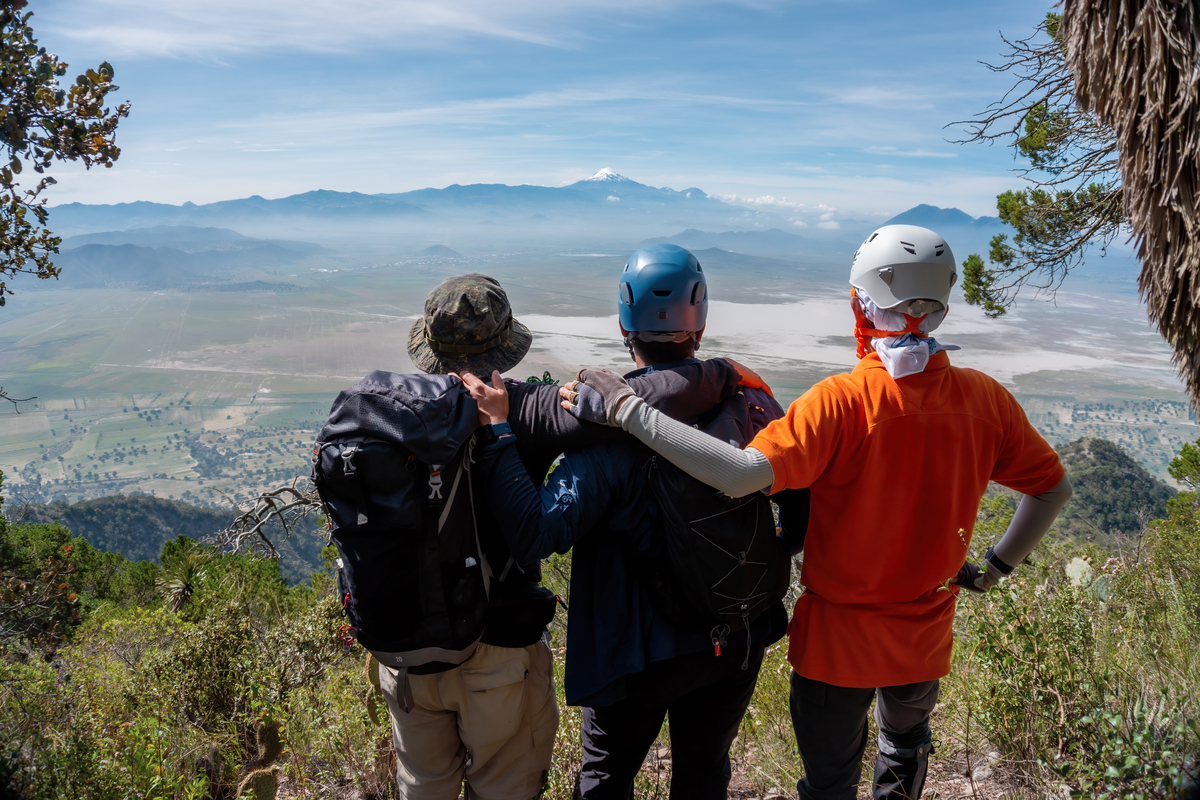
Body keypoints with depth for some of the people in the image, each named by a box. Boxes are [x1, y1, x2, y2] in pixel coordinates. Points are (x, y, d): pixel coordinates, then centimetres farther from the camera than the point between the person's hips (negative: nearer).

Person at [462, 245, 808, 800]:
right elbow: (807, 503, -3)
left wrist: (497, 434, -27)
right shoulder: (747, 397, -11)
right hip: (737, 643, 4)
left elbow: (535, 534, -31)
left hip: (638, 652, -3)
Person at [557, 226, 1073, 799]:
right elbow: (1052, 488, 1)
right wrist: (995, 568, 10)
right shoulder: (984, 398, -10)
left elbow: (742, 476, -37)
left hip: (839, 635, -4)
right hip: (928, 636, 4)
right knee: (907, 743, 34)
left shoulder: (843, 401, -26)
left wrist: (625, 407, -33)